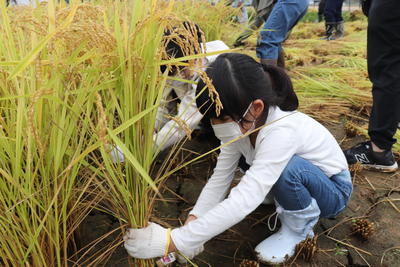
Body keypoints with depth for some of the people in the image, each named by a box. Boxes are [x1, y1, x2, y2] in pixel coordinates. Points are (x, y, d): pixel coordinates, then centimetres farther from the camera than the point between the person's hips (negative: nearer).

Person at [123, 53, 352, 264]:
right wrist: (192, 224, -26)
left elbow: (243, 202, -45)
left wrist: (172, 241, -44)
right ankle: (288, 206, 9)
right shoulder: (244, 122, -17)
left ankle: (298, 228, -6)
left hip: (334, 190, -6)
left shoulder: (280, 131, -39)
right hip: (295, 185, 7)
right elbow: (219, 179, -14)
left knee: (289, 168, -36)